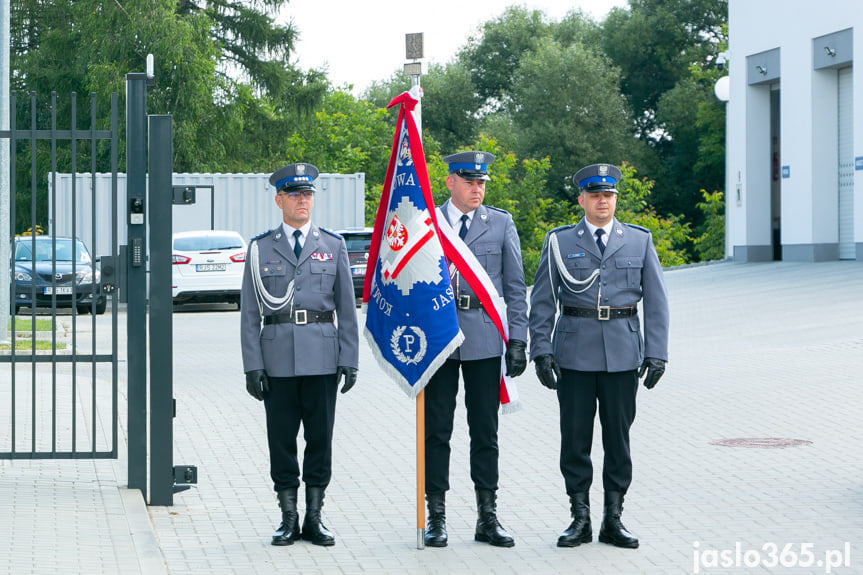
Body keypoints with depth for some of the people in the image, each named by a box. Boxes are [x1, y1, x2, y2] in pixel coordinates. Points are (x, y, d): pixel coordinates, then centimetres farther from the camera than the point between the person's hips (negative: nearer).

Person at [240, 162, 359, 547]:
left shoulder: (333, 246, 8)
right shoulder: (260, 248, 6)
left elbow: (347, 309, 7)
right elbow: (249, 312, 4)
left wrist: (349, 359, -1)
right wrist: (252, 364, -3)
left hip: (322, 357, 1)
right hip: (277, 359, 0)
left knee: (320, 436, 3)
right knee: (281, 438, 3)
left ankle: (314, 519, 12)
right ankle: (289, 519, 12)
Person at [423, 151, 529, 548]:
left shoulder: (501, 223, 7)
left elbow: (515, 287, 7)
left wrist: (518, 340, 0)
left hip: (485, 337, 1)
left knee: (485, 431, 5)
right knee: (436, 430, 3)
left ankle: (487, 518, 12)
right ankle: (436, 517, 10)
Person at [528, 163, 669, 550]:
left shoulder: (639, 241, 7)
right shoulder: (559, 242, 5)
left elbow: (655, 301, 6)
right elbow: (542, 301, 5)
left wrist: (656, 354, -1)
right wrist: (541, 351, -4)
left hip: (622, 355, 1)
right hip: (574, 354, -1)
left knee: (619, 437, 4)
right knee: (575, 437, 1)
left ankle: (613, 520, 13)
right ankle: (580, 519, 11)